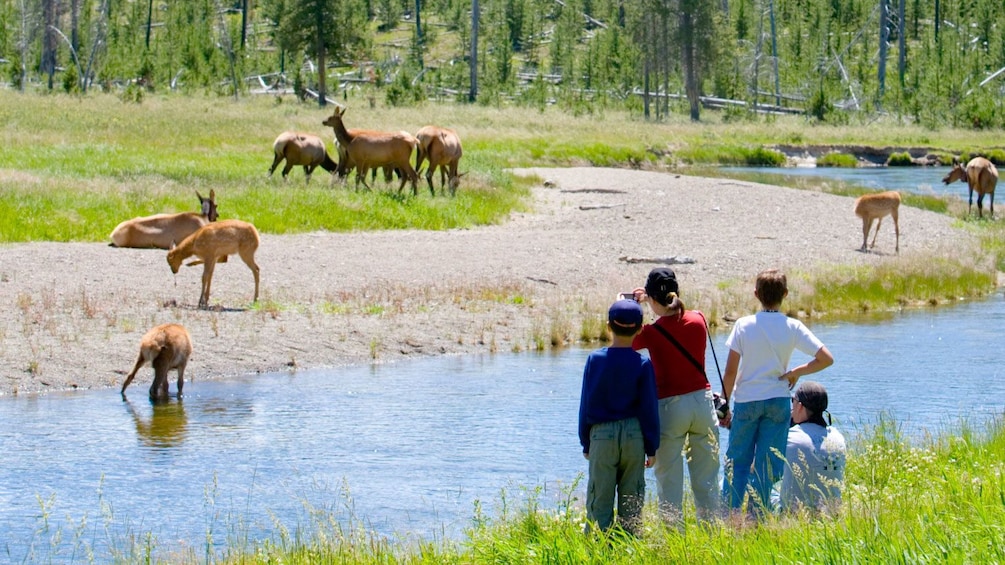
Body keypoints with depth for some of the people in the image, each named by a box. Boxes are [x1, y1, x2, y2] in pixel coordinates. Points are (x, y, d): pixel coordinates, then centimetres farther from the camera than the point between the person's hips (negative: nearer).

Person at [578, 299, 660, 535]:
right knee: (632, 499, 8)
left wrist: (586, 442, 11)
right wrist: (651, 447, 7)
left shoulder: (595, 359, -3)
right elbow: (649, 409, -1)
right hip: (634, 435, 0)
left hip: (601, 434, 0)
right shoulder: (642, 364, -5)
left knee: (599, 499, 3)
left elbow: (586, 404, 2)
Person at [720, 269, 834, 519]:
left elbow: (730, 372, -7)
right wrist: (795, 373, 3)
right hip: (778, 402, 1)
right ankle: (756, 519, 7)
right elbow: (826, 359, -8)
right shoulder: (793, 327, -4)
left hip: (746, 400, -1)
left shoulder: (744, 325, -7)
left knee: (737, 462, 9)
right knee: (767, 467, 7)